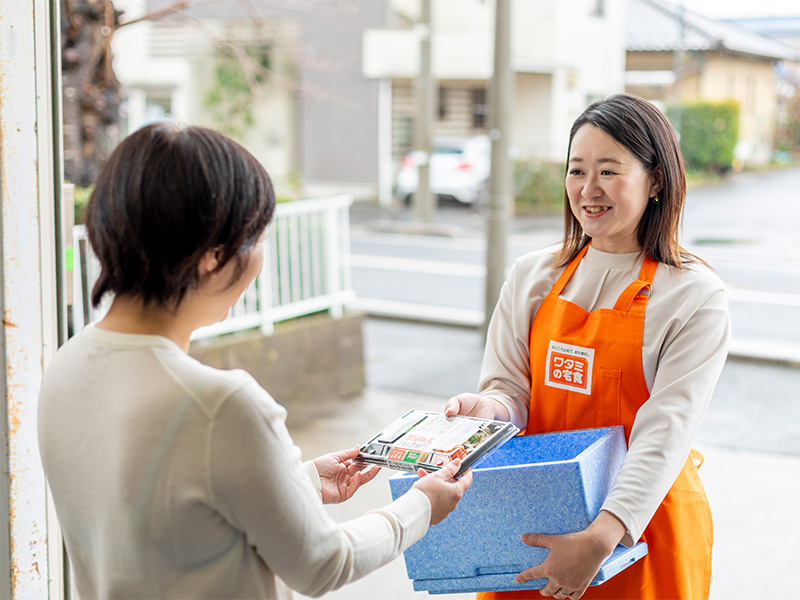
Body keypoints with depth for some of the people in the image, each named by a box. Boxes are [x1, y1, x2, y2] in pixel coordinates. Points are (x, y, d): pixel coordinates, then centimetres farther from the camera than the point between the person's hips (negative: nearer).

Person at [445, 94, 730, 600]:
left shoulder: (696, 297, -10)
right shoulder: (533, 277, 4)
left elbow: (666, 431, -19)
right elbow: (510, 388, 4)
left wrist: (600, 538, -31)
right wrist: (487, 409, -20)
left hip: (641, 523, -3)